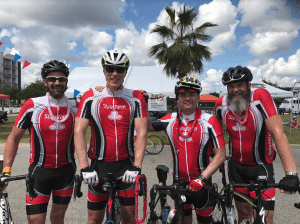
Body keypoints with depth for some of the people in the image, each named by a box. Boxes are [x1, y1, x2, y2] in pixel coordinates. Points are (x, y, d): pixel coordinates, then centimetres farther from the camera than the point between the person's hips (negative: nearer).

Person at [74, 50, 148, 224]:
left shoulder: (136, 98, 0)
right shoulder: (91, 97, -2)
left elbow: (142, 133, -7)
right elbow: (79, 132, -8)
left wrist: (136, 167, -16)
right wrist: (85, 168, -17)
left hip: (126, 164, 0)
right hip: (100, 164, 0)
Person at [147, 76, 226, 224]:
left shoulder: (209, 121, -12)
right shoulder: (170, 120, 0)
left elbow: (220, 155, -13)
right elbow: (148, 127, 15)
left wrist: (202, 178, -23)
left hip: (201, 182, -3)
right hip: (179, 181, 3)